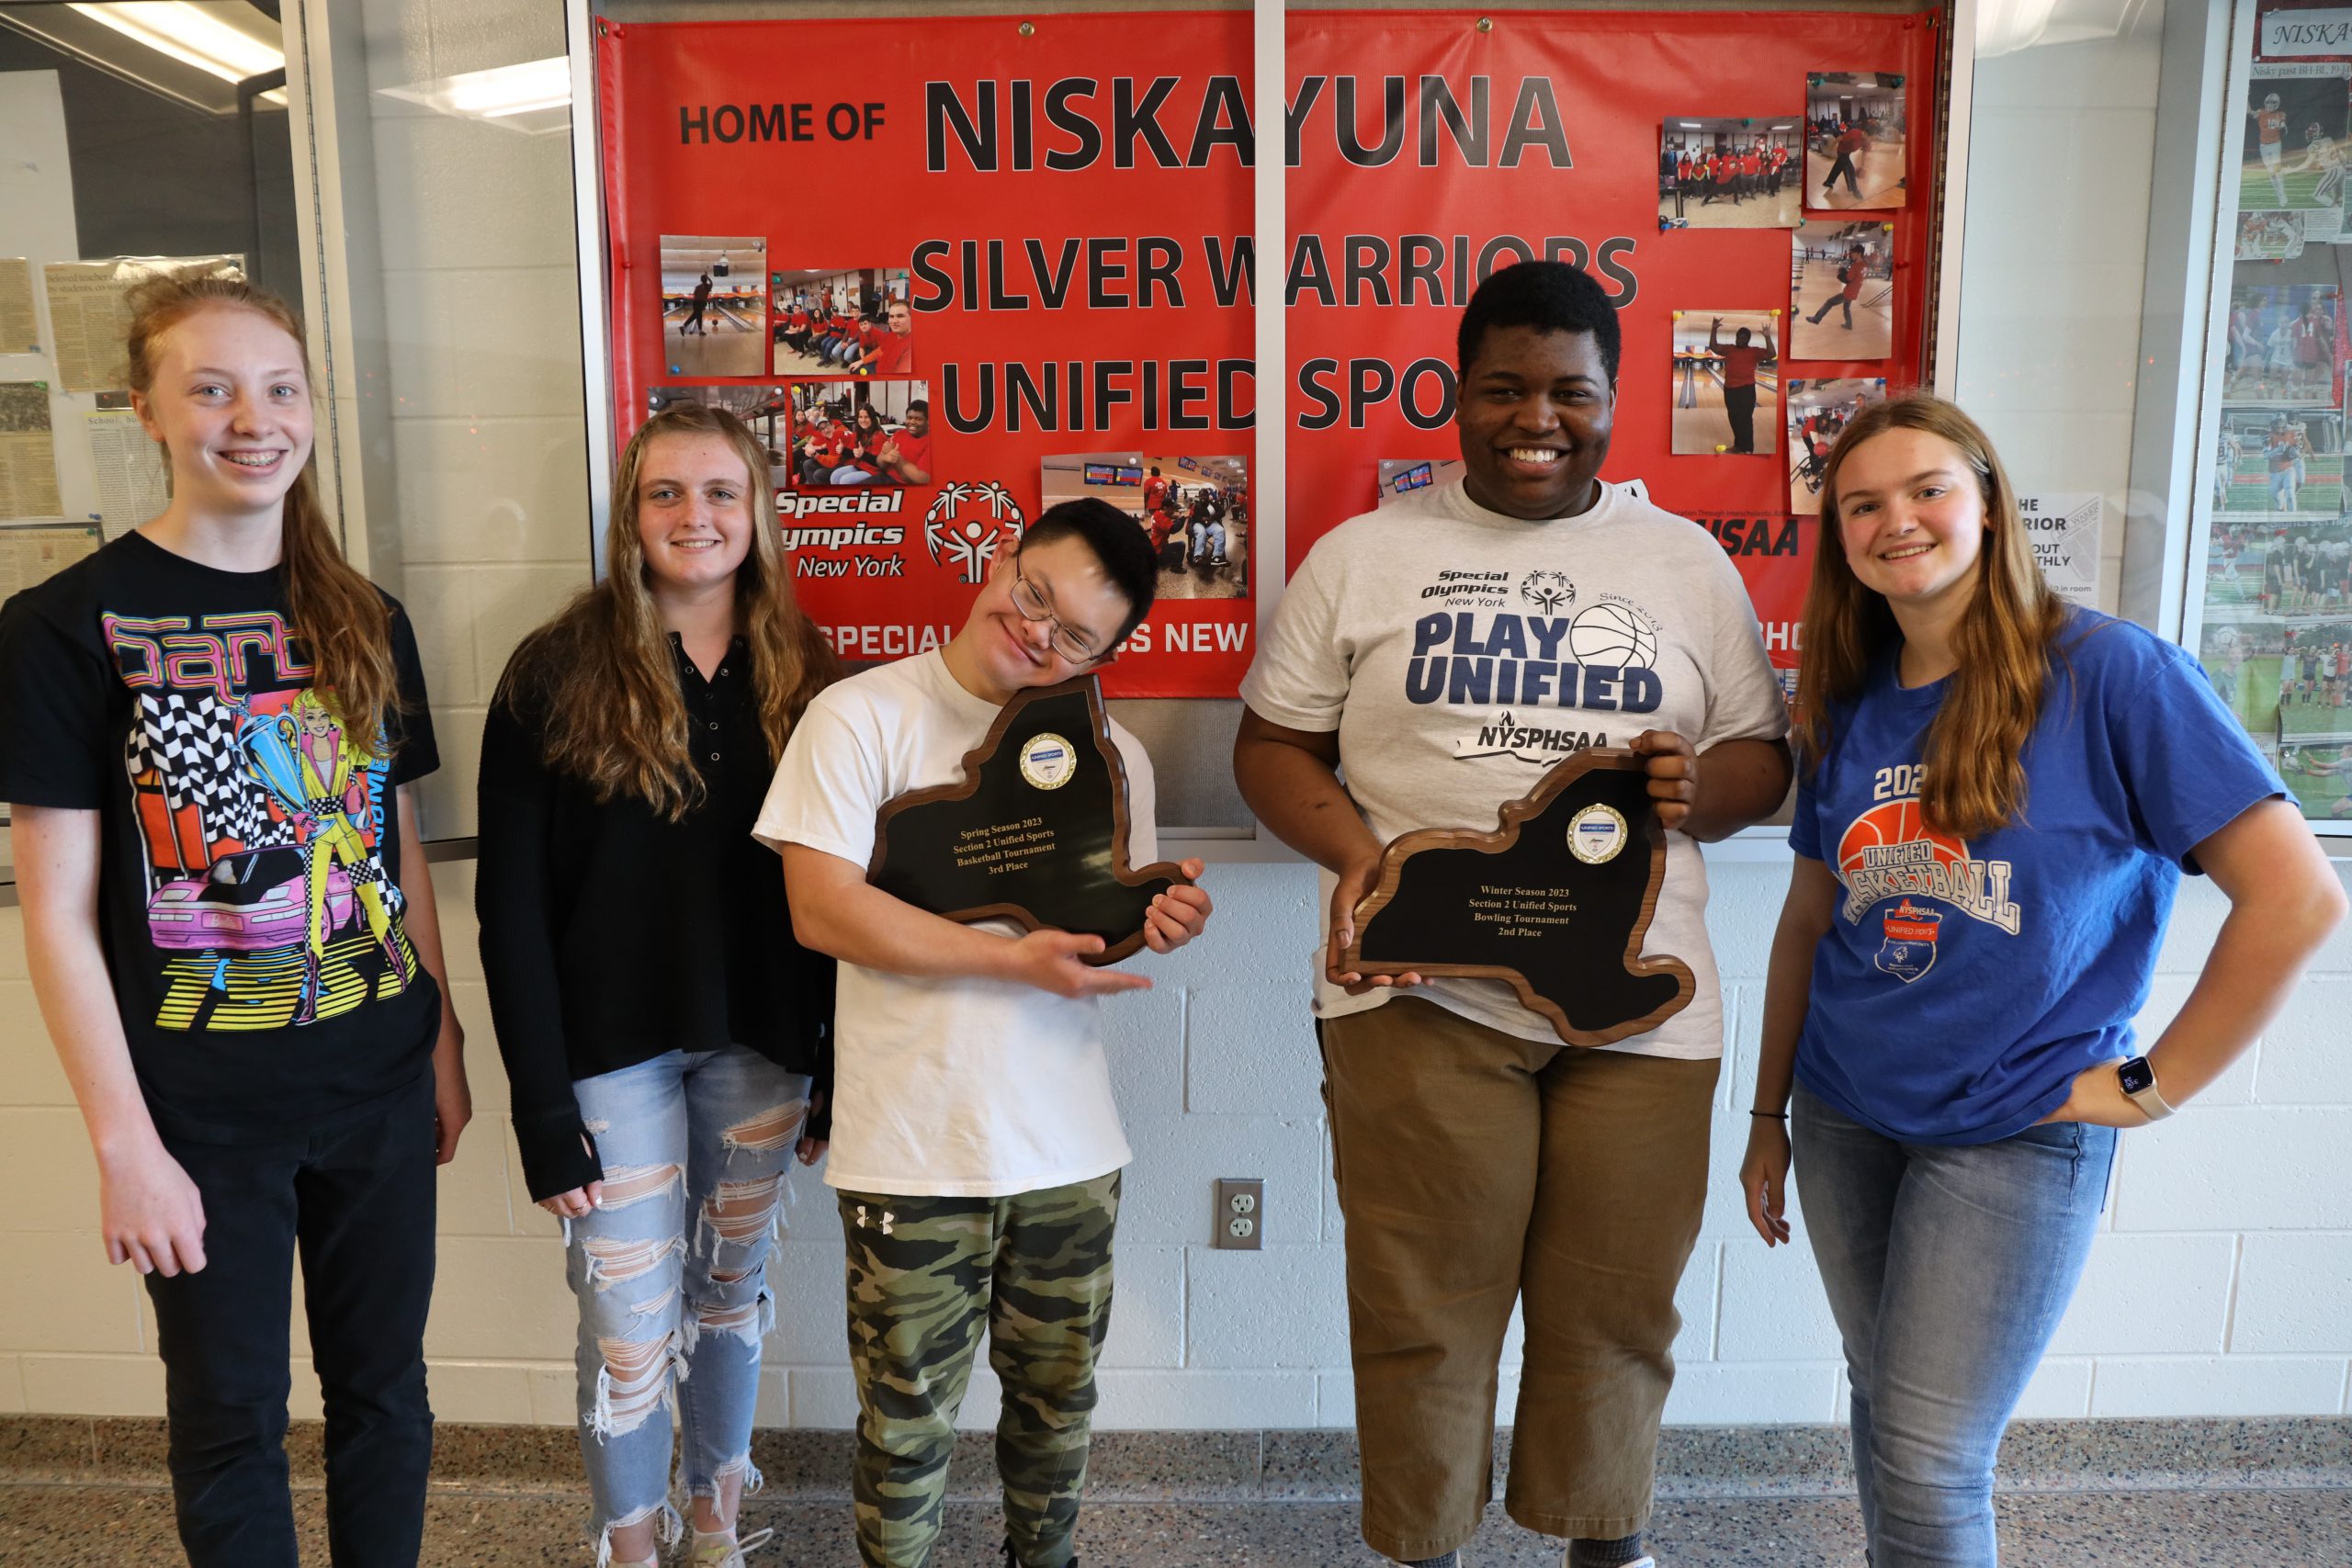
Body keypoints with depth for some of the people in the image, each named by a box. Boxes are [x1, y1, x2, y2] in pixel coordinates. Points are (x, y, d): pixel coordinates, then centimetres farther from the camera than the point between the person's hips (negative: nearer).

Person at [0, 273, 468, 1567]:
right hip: (206, 1107, -3)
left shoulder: (366, 621, 5)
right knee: (231, 1421, 12)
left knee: (385, 1390, 16)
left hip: (382, 1083, 4)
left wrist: (444, 1043, 9)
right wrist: (124, 1141, -11)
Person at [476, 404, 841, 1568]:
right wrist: (542, 1100, -10)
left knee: (732, 1291, 17)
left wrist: (838, 1071, 1)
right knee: (630, 1328, 4)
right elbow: (512, 902, -7)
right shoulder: (556, 675, -6)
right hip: (616, 1047, -2)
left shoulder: (805, 677, 1)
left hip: (761, 1044, 3)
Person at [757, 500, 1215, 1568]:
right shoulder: (863, 716, -10)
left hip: (1070, 1149, 4)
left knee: (1058, 1398, 21)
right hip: (912, 1151, -4)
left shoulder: (1112, 756, 4)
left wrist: (1161, 922, -12)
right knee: (908, 1423, 11)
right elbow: (825, 910, -17)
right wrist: (1015, 959, -22)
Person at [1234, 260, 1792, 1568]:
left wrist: (1703, 791, -10)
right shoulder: (1364, 555, 6)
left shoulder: (1688, 563, 11)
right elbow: (1274, 745, 6)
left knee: (1617, 1307, 12)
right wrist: (1355, 850, -14)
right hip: (1419, 990, -1)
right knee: (1424, 1309, 6)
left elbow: (1763, 756, 14)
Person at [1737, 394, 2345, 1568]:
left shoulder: (2111, 674, -13)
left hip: (2014, 1136, -5)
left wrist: (2153, 1086, -11)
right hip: (1845, 1120, 5)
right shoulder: (1848, 706, 4)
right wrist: (1768, 1116, 14)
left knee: (1927, 1469, -2)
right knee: (1883, 1412, 18)